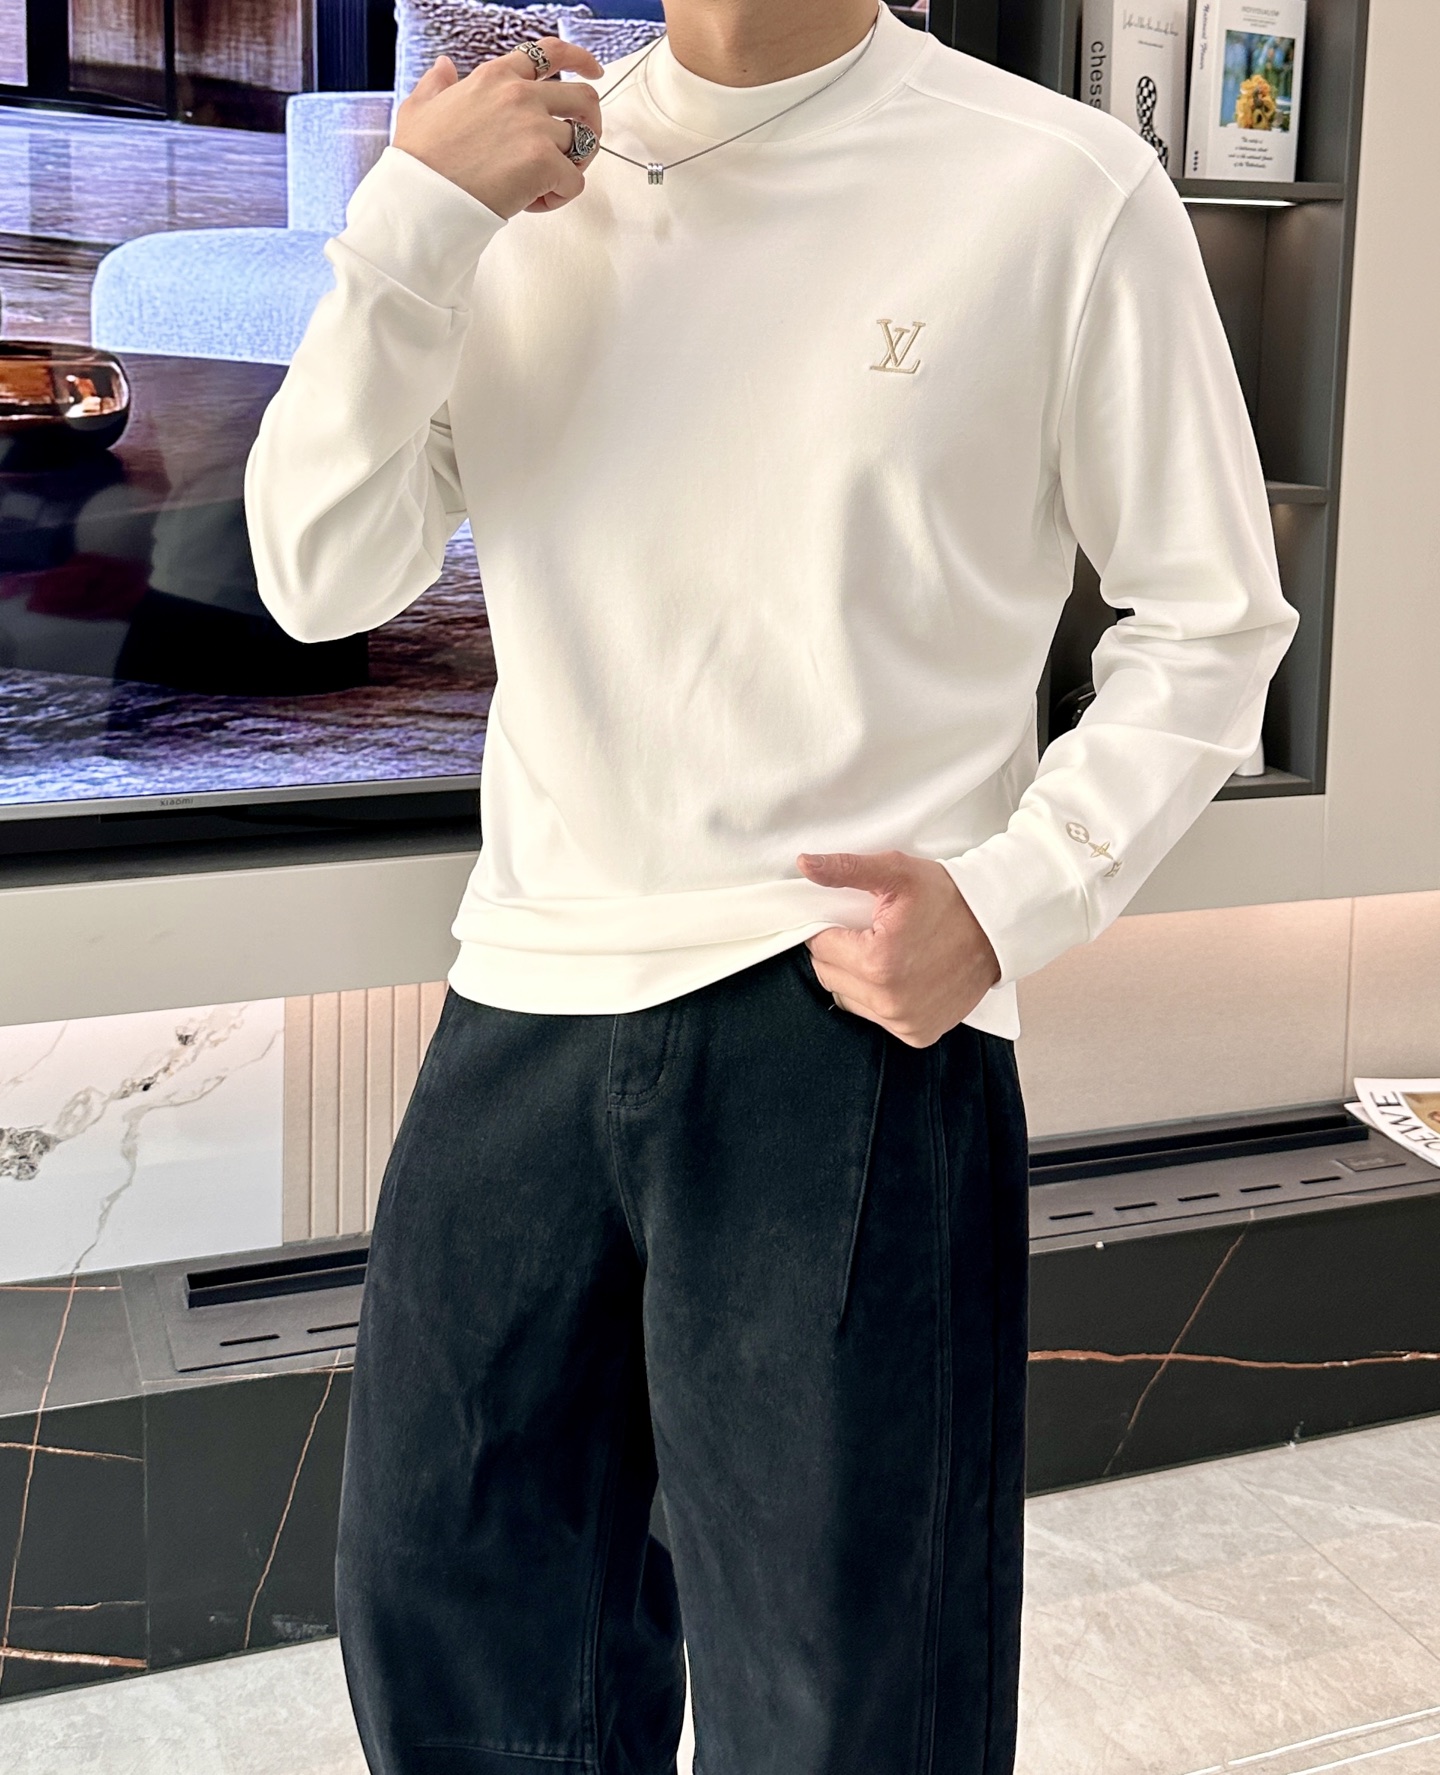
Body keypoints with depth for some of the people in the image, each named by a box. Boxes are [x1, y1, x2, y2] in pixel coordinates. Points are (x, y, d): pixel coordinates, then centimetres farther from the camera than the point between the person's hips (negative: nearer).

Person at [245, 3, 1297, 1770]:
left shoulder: (1064, 188, -6)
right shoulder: (526, 171, 7)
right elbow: (319, 577, 0)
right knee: (438, 1632, 18)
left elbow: (1209, 618, 1)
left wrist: (1011, 897, -13)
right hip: (525, 1006, 5)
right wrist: (415, 217, -10)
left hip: (849, 1021, -4)